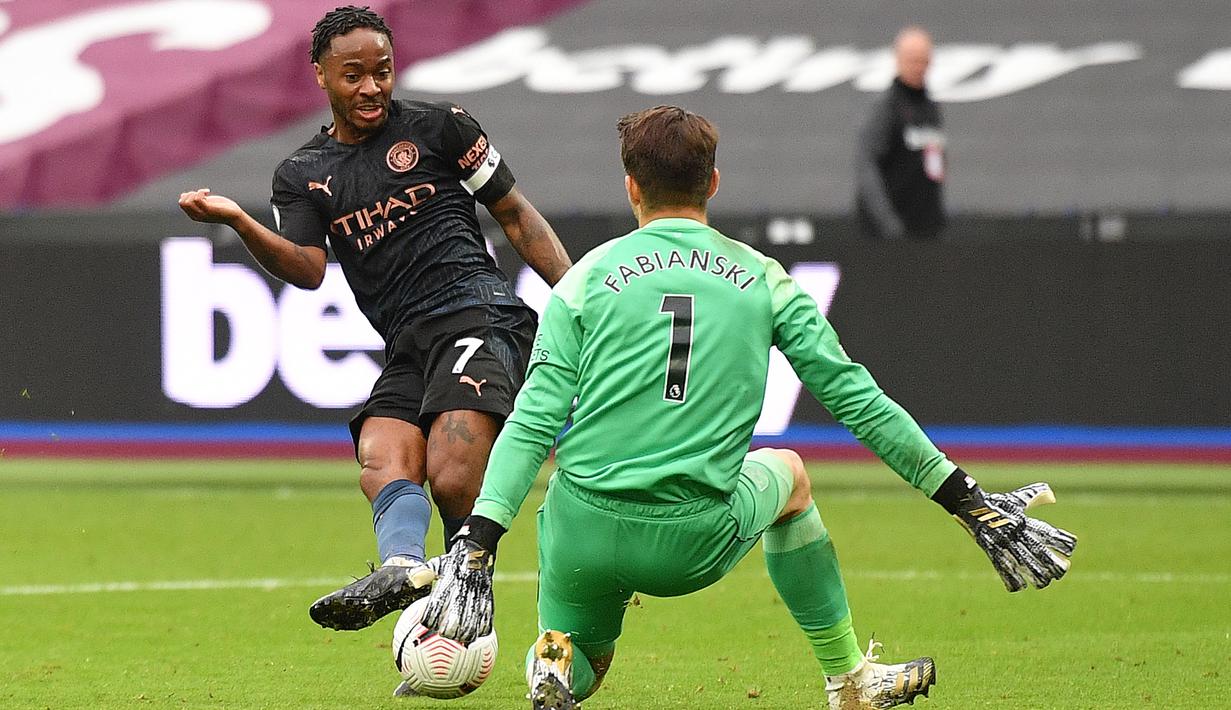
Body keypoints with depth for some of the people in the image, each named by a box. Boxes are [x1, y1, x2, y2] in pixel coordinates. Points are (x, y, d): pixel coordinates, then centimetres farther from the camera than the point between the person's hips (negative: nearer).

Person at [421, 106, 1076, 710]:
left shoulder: (587, 277, 3)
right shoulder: (762, 280, 6)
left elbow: (534, 420, -6)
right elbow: (857, 399, 7)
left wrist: (476, 544, -9)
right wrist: (967, 501, 14)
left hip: (583, 533, 0)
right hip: (697, 543, 0)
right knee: (788, 474, 33)